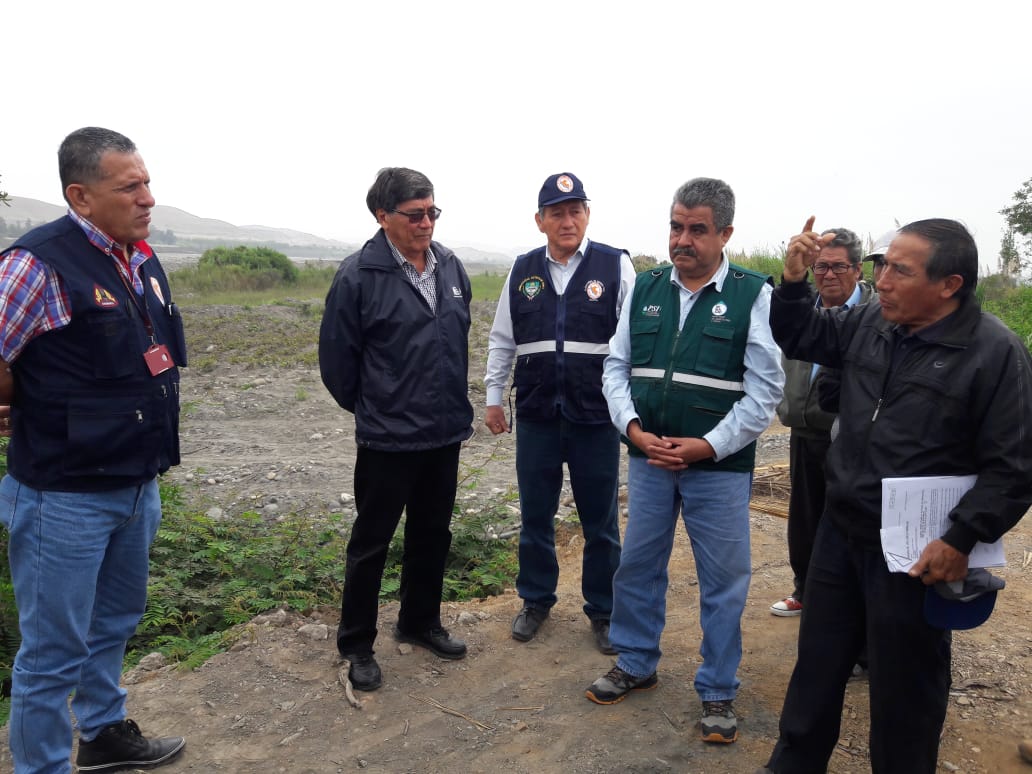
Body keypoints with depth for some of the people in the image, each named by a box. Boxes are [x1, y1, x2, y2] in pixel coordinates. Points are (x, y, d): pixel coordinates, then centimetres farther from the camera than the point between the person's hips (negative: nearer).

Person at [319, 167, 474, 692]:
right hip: (387, 438, -5)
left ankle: (421, 623, 38)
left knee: (432, 535, 18)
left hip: (446, 433, 6)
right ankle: (356, 645, 26)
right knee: (371, 543, 8)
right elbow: (336, 357, -7)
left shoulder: (451, 267, 3)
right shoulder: (358, 275, -14)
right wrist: (367, 407, 5)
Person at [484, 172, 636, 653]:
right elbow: (502, 340, 12)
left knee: (600, 522, 10)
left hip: (596, 416, -2)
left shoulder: (615, 266, -4)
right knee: (535, 515, 14)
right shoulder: (522, 271, 6)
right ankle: (536, 600, 34)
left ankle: (603, 611, 28)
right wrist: (493, 397, 10)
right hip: (535, 415, 3)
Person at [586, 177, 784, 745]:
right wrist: (633, 428, -8)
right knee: (637, 565, 15)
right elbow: (616, 366, 7)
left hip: (720, 466, -3)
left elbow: (765, 388, -8)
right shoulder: (645, 288, 5)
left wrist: (707, 446, -13)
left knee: (723, 581, 8)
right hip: (648, 459, 4)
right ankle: (635, 664, 37)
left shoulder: (754, 294, -7)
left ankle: (718, 692, 27)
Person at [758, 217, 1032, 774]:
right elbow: (798, 337, 15)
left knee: (902, 685, 12)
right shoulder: (868, 324, 0)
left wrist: (961, 540, -18)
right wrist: (793, 282, -2)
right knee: (818, 660, 20)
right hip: (840, 531, 6)